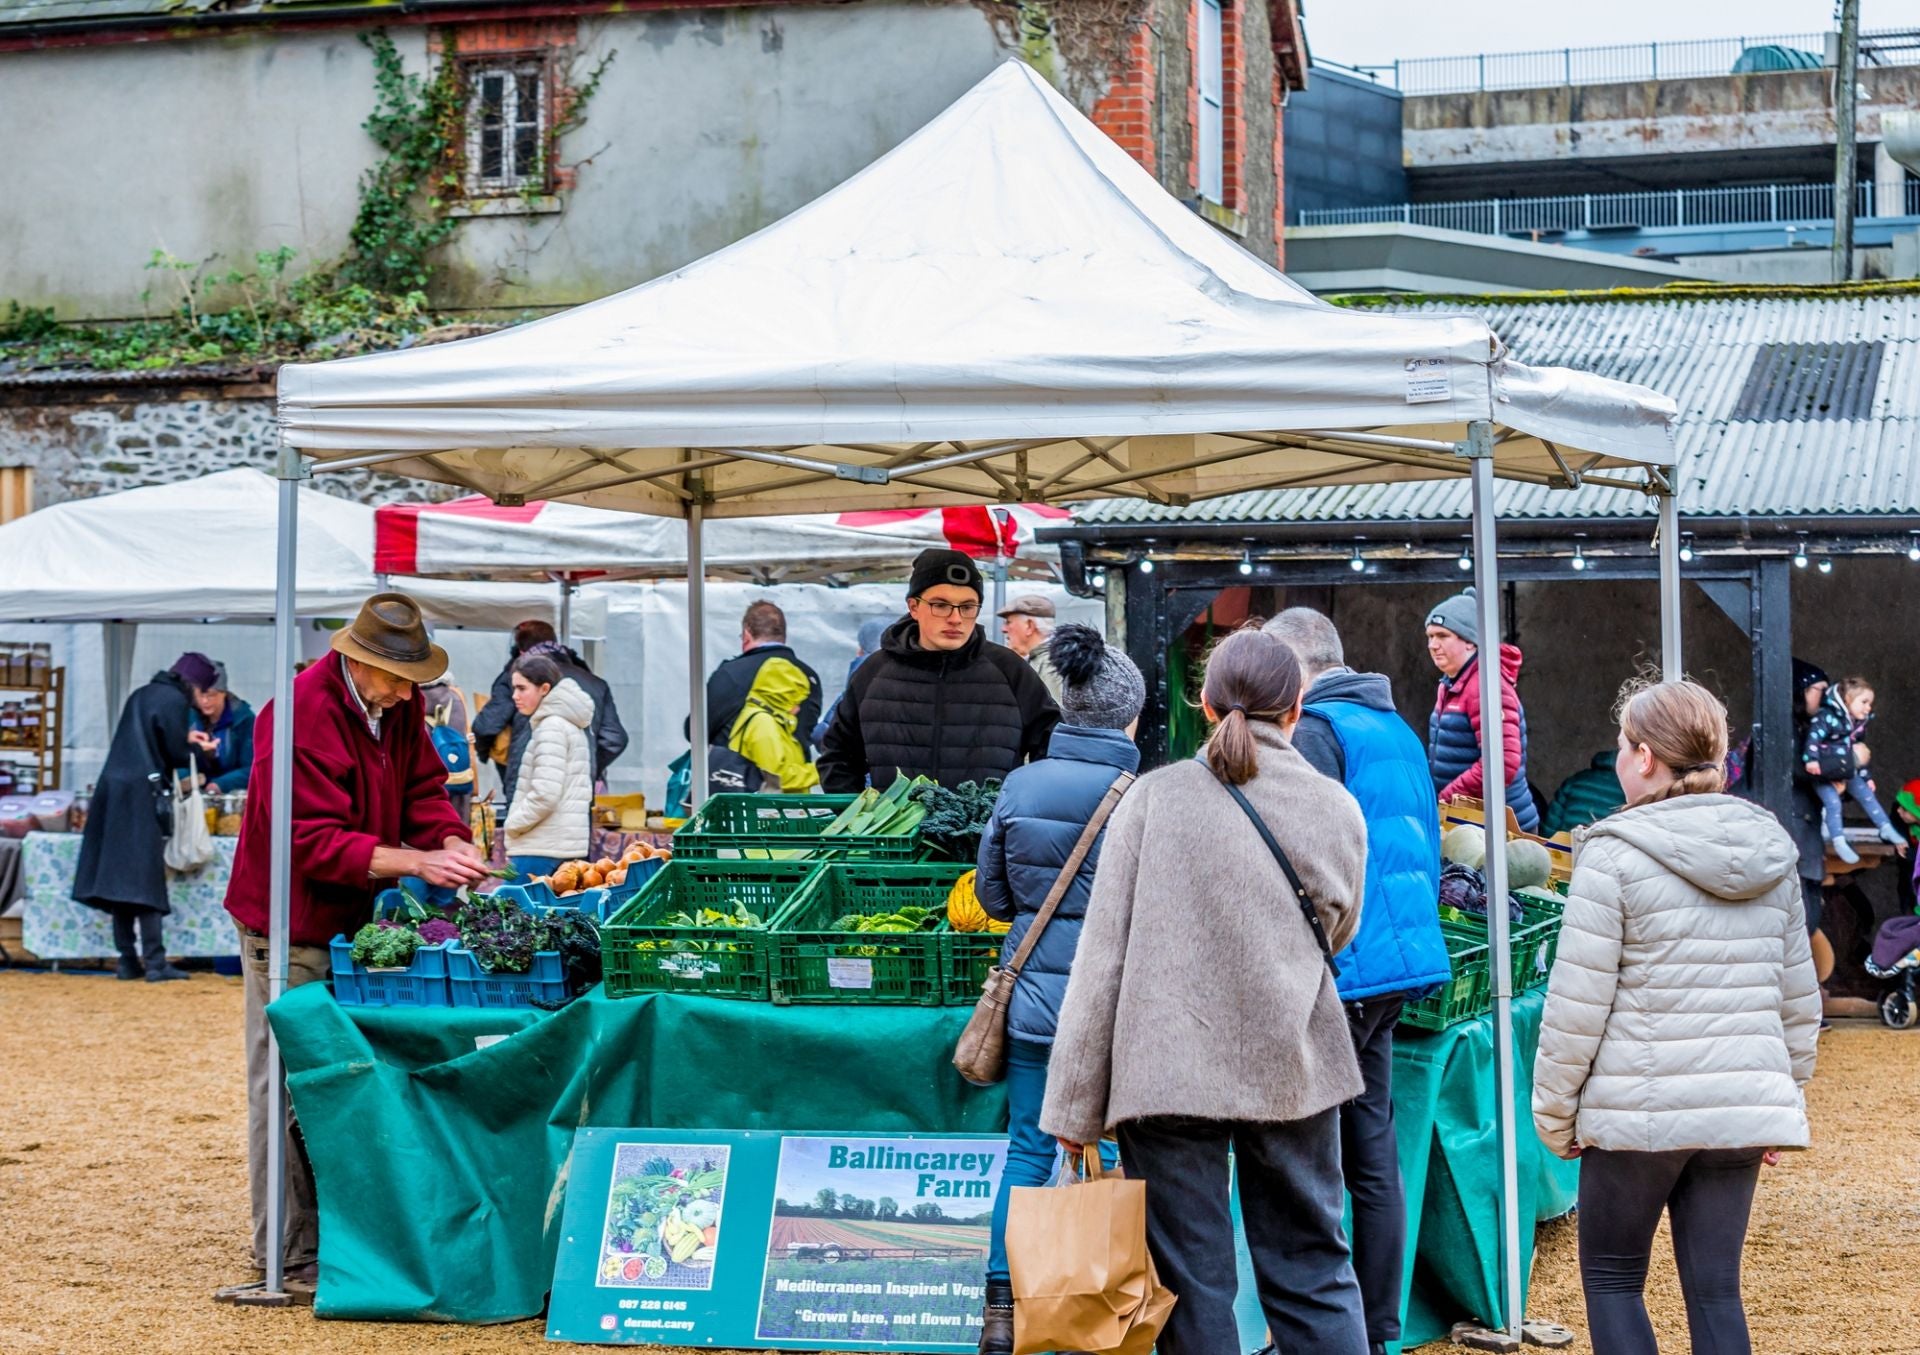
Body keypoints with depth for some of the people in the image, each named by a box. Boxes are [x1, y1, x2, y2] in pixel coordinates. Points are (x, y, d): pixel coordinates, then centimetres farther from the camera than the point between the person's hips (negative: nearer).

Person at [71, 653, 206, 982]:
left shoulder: (141, 695, 19)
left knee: (119, 878, 7)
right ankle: (155, 962, -10)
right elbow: (178, 754, -9)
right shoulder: (175, 701, -7)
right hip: (144, 794, -8)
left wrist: (190, 746, 19)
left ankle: (128, 961, 8)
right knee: (146, 879, -8)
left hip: (113, 790, 8)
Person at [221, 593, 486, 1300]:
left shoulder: (399, 705, 3)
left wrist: (455, 844, -13)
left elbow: (424, 787, 8)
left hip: (357, 919, 8)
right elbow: (316, 842, -24)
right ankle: (287, 1256, 1)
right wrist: (418, 862, -28)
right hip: (293, 922, -8)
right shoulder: (300, 716, -23)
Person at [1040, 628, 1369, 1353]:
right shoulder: (1339, 811, 2)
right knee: (1312, 1268, 13)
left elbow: (1103, 955, -7)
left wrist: (1074, 1104, -3)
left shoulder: (1155, 796, -6)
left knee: (1193, 1281, 4)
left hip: (1170, 1069, -2)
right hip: (1294, 1070, 3)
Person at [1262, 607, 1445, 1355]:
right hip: (1400, 961, 9)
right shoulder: (1397, 729, 16)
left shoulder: (1316, 730, -12)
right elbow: (1424, 848, 24)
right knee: (1371, 1151, 13)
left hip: (1342, 970, -9)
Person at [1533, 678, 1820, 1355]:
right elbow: (1799, 997, 14)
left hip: (1638, 1108, -5)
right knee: (1716, 1289, 8)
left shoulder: (1616, 855, -10)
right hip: (1743, 1105, 5)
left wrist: (1553, 1111, 0)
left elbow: (1578, 1003, -10)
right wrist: (1786, 1095, 24)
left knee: (1612, 1280, 10)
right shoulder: (1773, 854, 7)